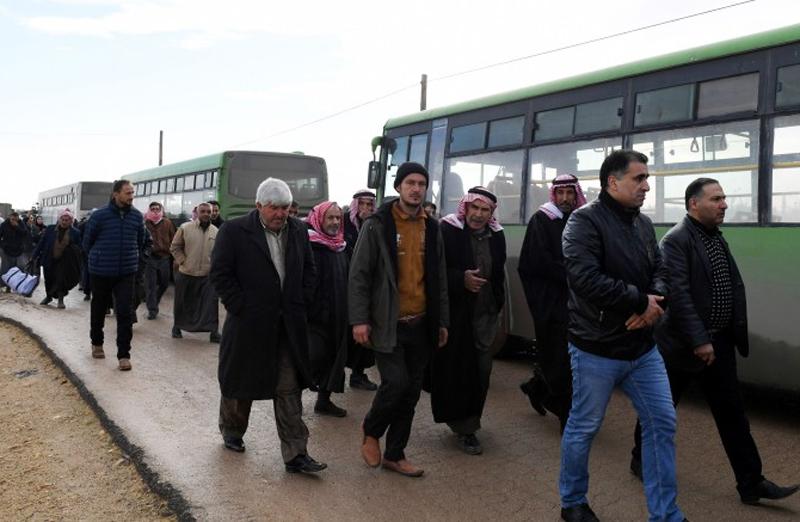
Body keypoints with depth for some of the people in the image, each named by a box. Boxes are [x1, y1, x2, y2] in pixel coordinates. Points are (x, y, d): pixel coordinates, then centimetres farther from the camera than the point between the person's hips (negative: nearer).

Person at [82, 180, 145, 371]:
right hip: (100, 272, -1)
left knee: (125, 313, -7)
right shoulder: (99, 215, -10)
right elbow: (87, 241, 4)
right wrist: (97, 258, 13)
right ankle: (97, 343, 39)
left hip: (127, 272, 1)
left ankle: (124, 355, -1)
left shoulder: (137, 216, -2)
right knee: (99, 309, 16)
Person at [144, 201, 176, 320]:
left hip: (164, 257, 3)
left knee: (164, 283, 12)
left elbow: (173, 239, 7)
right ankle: (152, 309, 8)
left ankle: (153, 302, 35)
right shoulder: (146, 222, -1)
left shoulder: (167, 223, 5)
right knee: (150, 285, 0)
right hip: (150, 257, -2)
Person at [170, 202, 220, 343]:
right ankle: (177, 327, 32)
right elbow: (174, 247, 2)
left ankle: (214, 331, 1)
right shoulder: (185, 228, -6)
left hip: (207, 275, 1)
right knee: (182, 303, 13)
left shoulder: (215, 232, 1)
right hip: (186, 274, -1)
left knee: (211, 303, -5)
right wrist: (182, 261, -5)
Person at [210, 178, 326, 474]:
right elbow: (220, 274, -9)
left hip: (289, 326, 3)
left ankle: (295, 454, 7)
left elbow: (309, 269, 13)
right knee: (240, 383, 14)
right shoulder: (234, 231, -9)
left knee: (289, 390, 3)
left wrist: (301, 303, 4)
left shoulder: (298, 231, 5)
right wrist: (240, 307, -11)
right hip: (248, 325, -3)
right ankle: (231, 432, 40)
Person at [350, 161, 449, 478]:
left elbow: (439, 279, 15)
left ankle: (395, 455, 23)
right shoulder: (377, 225, -4)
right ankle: (371, 431, 17)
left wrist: (442, 321, 13)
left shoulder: (431, 229, 11)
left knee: (411, 392, 8)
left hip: (420, 324, 5)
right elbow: (359, 273, -6)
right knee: (396, 383, -13)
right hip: (388, 323, -5)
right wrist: (359, 319, -13)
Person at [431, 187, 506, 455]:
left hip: (485, 313, 5)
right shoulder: (447, 230, -9)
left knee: (481, 370, 8)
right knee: (456, 369, -4)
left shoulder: (496, 236, 8)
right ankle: (465, 427, 9)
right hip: (454, 313, -5)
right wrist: (461, 279, -22)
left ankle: (468, 420, 27)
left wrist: (498, 303, 15)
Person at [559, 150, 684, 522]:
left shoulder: (643, 224, 10)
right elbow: (584, 278, -26)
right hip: (597, 350, -7)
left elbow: (660, 271, 11)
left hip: (643, 348, 7)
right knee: (583, 428, 7)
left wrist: (654, 301, -13)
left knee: (662, 423, 9)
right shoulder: (585, 220, -14)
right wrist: (641, 301, -18)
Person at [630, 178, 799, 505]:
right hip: (683, 344, -7)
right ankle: (641, 460, 28)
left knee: (732, 412, 10)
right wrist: (698, 340, -23)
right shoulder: (676, 240, -15)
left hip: (719, 342, 8)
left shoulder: (717, 238, 10)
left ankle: (751, 484, 17)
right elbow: (678, 293, -22)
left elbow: (735, 286, 11)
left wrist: (738, 333, 5)